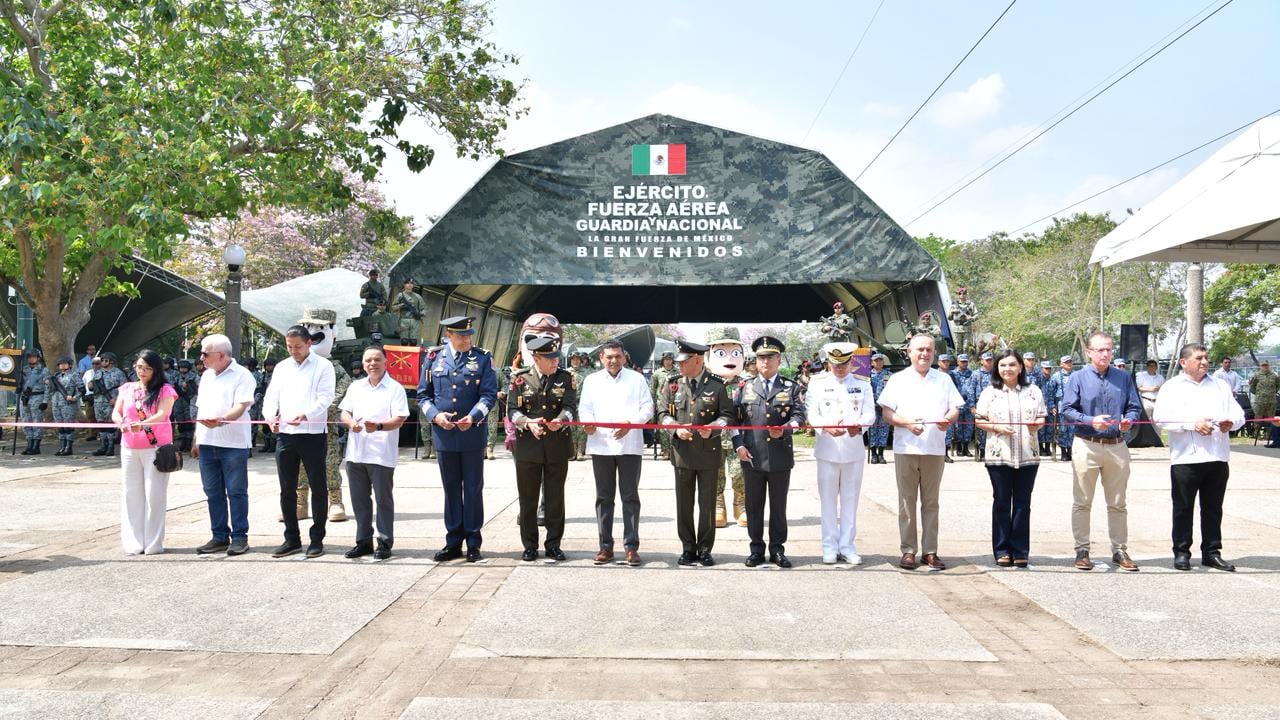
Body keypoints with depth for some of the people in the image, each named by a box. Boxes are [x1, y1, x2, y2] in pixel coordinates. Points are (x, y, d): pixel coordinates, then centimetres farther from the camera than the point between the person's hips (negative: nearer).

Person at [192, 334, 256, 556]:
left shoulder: (242, 375, -6)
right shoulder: (206, 376, 18)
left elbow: (241, 406, -17)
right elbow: (200, 409, 21)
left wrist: (221, 420, -34)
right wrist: (196, 440, 18)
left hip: (233, 443, -7)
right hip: (207, 443, 7)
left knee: (236, 492, -2)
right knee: (213, 493, 10)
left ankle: (239, 537, 4)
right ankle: (219, 536, 17)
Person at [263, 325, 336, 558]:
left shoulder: (323, 366, -1)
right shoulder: (281, 367, 14)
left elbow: (325, 398, -11)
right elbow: (271, 396, 9)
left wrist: (305, 415, -28)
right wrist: (270, 415, -13)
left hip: (313, 434, -5)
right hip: (285, 434, 5)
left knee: (317, 488, 3)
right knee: (287, 490, 9)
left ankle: (317, 539, 11)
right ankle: (291, 539, 20)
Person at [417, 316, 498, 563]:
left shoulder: (483, 358, 0)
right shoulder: (434, 359, 4)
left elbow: (489, 394, -5)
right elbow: (423, 394, 7)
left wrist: (473, 417, -20)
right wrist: (435, 415, -11)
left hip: (473, 433, -2)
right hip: (443, 434, 2)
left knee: (473, 489, 5)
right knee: (451, 489, 10)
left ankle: (473, 544, 13)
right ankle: (453, 543, 19)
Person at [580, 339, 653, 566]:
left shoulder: (636, 379, 7)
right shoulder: (591, 380, 12)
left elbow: (647, 408, 2)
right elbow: (585, 408, 8)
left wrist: (630, 423, -14)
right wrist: (587, 423, -14)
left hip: (629, 445, -2)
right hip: (600, 445, 2)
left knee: (630, 497, 0)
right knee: (604, 497, 6)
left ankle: (631, 546, 6)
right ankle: (605, 546, 14)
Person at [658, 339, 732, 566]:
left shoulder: (717, 385, -1)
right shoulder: (672, 385, 5)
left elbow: (727, 415, 2)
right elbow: (663, 413, 7)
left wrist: (713, 428, -17)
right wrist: (676, 427, -12)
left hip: (709, 452, -2)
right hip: (682, 451, 2)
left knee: (707, 503, 4)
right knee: (684, 504, 7)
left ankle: (705, 550, 15)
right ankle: (688, 549, 18)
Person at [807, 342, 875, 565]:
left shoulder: (863, 384, 8)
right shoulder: (818, 383, 3)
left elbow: (870, 413, 0)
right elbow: (811, 413, -4)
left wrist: (858, 425, -22)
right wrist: (827, 427, -23)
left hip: (854, 449, 1)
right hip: (827, 449, -1)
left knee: (850, 499, 6)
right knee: (828, 499, 4)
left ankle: (847, 546, 14)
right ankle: (830, 547, 13)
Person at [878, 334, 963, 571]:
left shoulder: (944, 379, 13)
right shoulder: (898, 380, 7)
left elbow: (955, 409, 9)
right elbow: (887, 413, 2)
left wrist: (948, 419, -13)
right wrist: (907, 422, -16)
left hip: (935, 449, 1)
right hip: (905, 448, -1)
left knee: (931, 502, 5)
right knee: (907, 501, 2)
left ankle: (930, 551, 10)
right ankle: (908, 550, 7)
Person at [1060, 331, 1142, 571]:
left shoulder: (1124, 378, 8)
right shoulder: (1078, 378, 0)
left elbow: (1135, 407, 9)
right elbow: (1066, 410, -6)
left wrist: (1129, 420, -13)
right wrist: (1091, 421, -20)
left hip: (1117, 446, 3)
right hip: (1086, 445, -2)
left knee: (1118, 504, 10)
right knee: (1082, 502, 3)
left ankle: (1120, 550, 20)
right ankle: (1082, 551, 11)